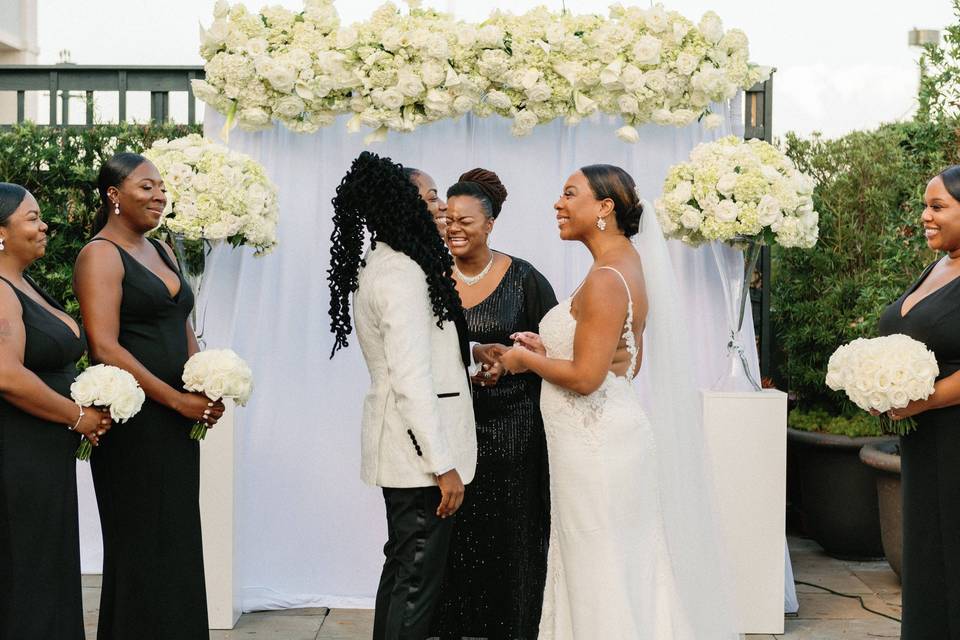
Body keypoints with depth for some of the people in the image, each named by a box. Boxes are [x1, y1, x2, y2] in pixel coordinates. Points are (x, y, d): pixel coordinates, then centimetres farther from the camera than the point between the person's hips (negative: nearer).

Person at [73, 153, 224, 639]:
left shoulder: (161, 252, 16)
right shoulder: (100, 256, -9)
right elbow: (105, 348, -17)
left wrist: (207, 389, 2)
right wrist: (178, 400, -17)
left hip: (177, 420, 8)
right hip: (134, 421, -8)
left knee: (178, 542, 10)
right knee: (142, 546, -1)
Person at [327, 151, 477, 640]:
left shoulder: (375, 266, 11)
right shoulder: (403, 273, -18)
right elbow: (412, 380, -22)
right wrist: (444, 465, -21)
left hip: (398, 442, 10)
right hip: (420, 443, -10)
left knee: (402, 564, 18)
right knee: (418, 579, -4)